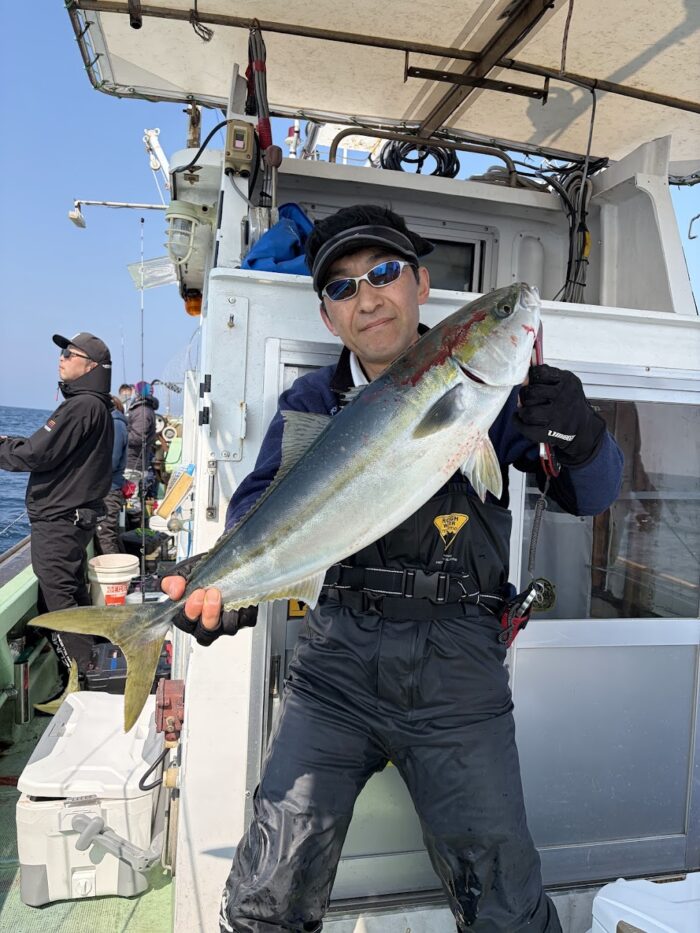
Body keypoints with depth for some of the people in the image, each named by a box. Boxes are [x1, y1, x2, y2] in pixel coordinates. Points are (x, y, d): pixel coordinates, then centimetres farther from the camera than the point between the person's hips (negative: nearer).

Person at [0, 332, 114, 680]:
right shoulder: (98, 406, 13)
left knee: (56, 602, -4)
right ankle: (89, 671, 32)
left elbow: (36, 455, -20)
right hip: (77, 517, 10)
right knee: (74, 593, 19)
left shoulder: (81, 406, -19)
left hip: (57, 521, -10)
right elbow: (54, 449, 16)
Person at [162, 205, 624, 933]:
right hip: (336, 660, 1)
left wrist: (577, 434, -19)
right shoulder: (311, 402, 5)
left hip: (457, 666, 0)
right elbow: (260, 506, -5)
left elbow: (592, 494, 3)